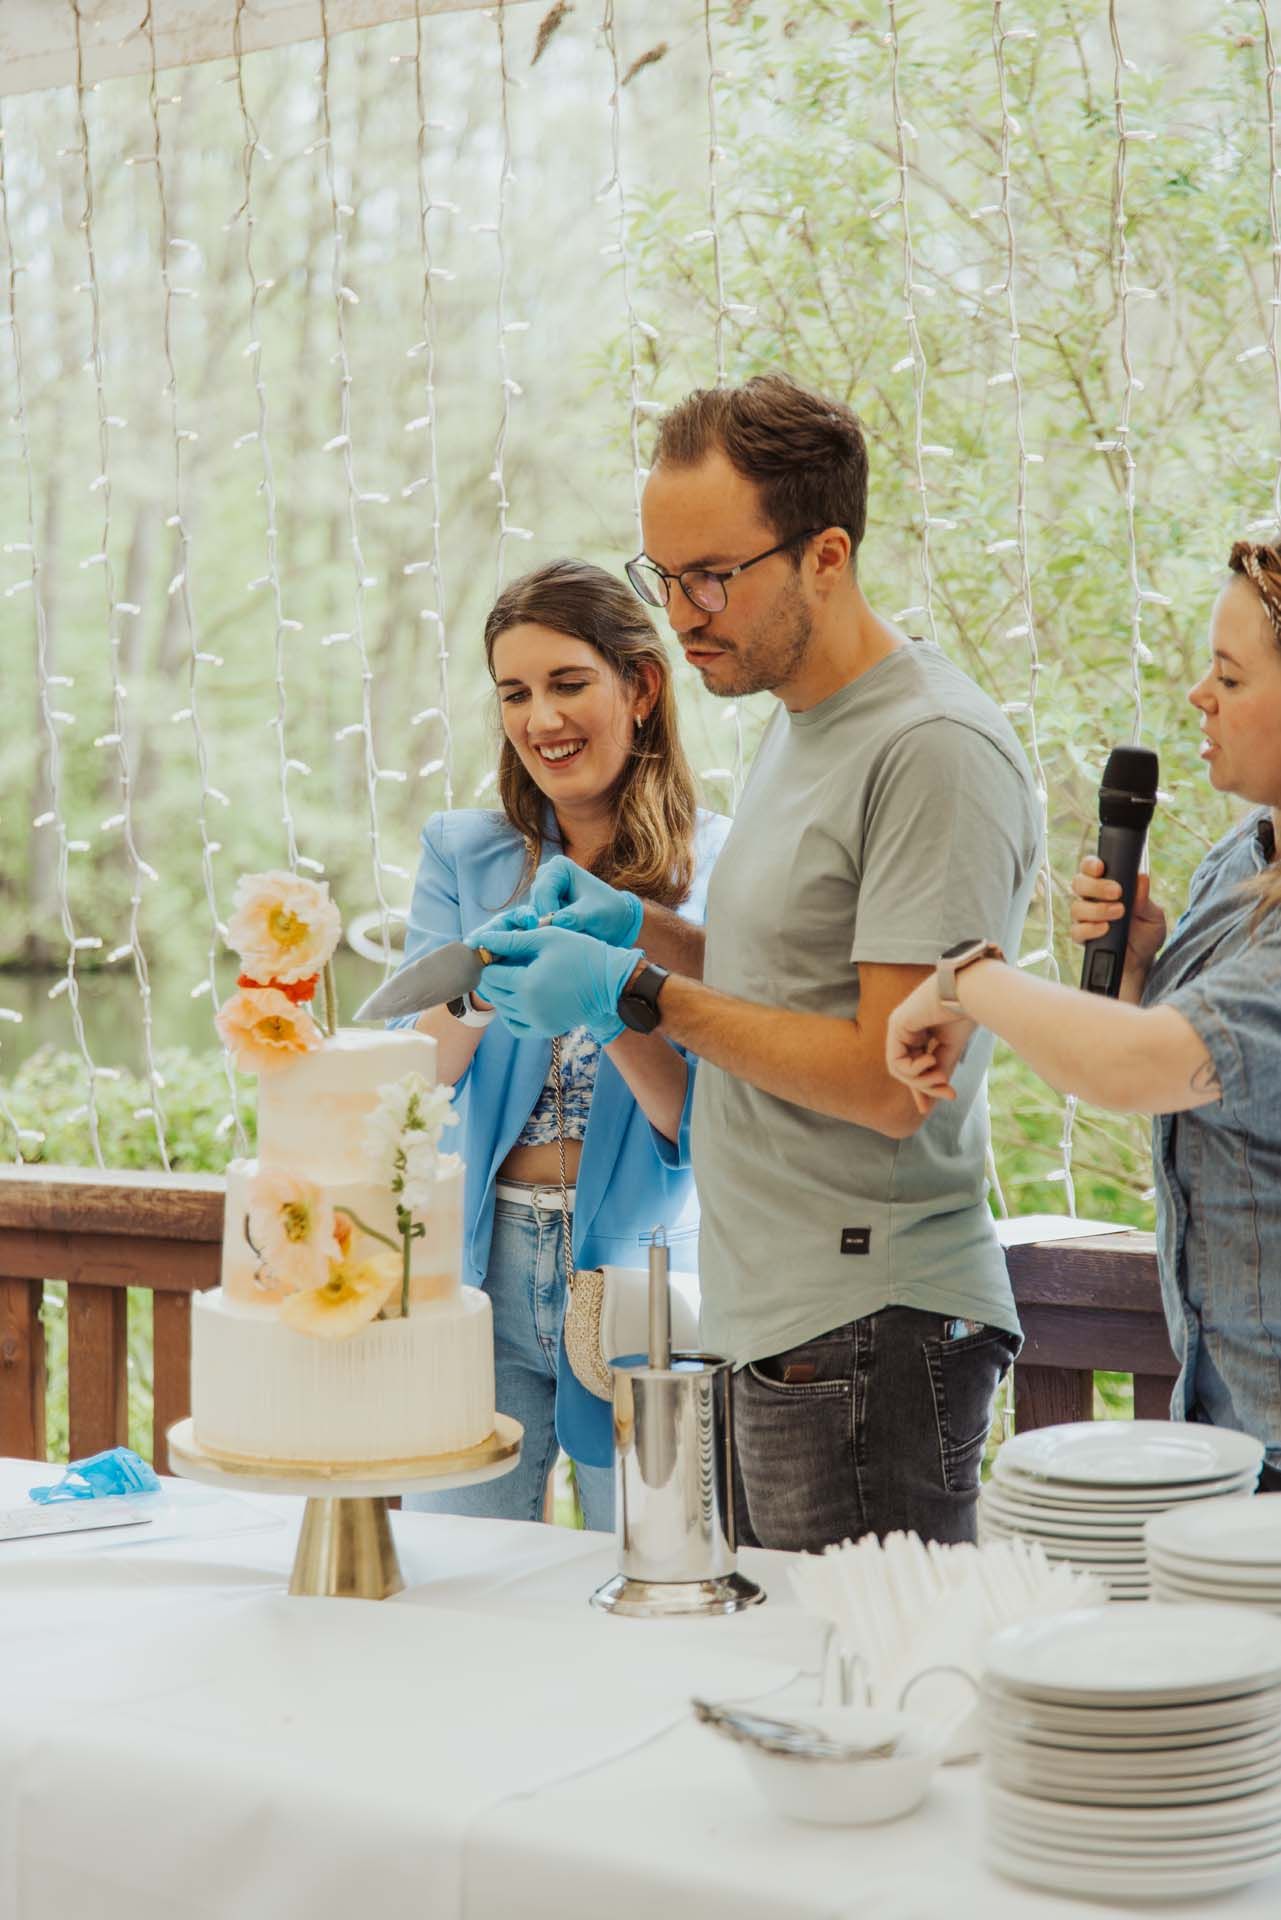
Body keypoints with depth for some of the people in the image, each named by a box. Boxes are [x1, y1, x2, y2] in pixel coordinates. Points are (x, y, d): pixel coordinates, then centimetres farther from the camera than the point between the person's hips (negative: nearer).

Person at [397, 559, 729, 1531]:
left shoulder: (720, 866, -3)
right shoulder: (462, 853, 6)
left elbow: (698, 1122, -8)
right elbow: (415, 1067, -5)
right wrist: (480, 995, -25)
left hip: (643, 1267, -2)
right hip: (485, 1260, 2)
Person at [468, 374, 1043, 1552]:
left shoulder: (936, 751, -15)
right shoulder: (803, 723, 15)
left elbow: (889, 1080, -19)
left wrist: (640, 996, -15)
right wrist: (643, 928, 9)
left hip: (869, 1337, -9)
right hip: (773, 1324, 9)